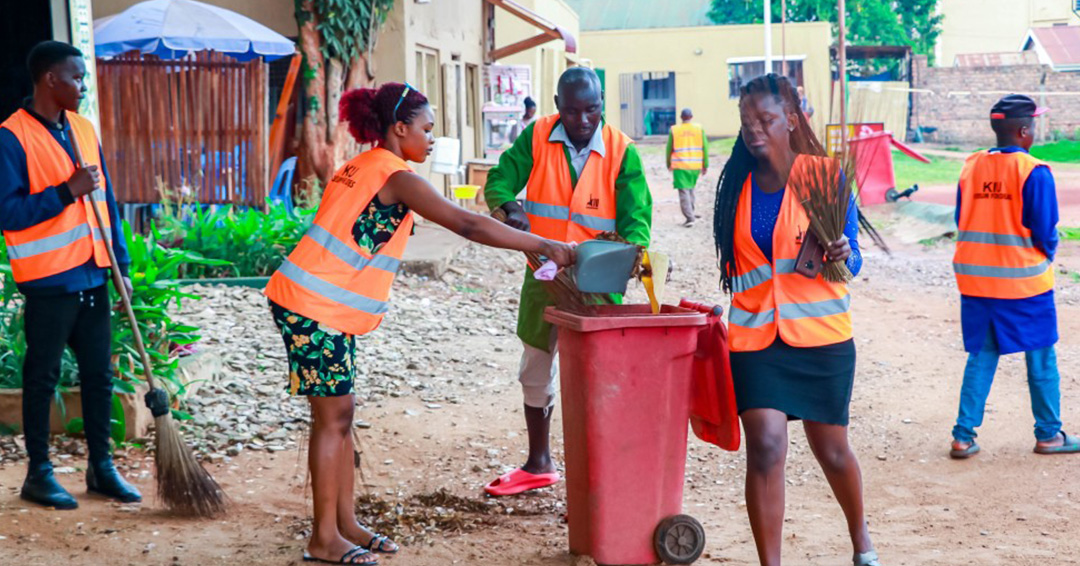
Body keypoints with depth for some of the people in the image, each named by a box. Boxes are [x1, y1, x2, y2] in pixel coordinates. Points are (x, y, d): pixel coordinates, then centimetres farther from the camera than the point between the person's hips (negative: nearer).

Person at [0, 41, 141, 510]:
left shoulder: (83, 129, 10)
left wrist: (121, 263, 10)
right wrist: (67, 191, -21)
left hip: (91, 276, 7)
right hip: (48, 282, -6)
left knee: (99, 374, 11)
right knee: (42, 378, 4)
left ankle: (101, 467, 21)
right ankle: (39, 473, 15)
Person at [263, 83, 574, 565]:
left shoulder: (362, 168, 16)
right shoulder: (395, 176, -14)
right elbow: (467, 225, -20)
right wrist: (544, 246, -18)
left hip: (325, 306, 9)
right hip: (312, 307, -9)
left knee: (339, 413, 12)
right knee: (332, 416, -3)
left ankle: (345, 523, 19)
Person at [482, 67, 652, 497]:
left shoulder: (621, 151, -12)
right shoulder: (537, 137, -6)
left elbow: (636, 215, -15)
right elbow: (500, 179, -9)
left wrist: (631, 250, -37)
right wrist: (508, 207, -32)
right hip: (543, 276, 4)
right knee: (536, 372, 19)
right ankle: (538, 465, 39)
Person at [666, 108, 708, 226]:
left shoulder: (674, 130, -1)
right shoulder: (699, 129, 2)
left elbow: (669, 149, 5)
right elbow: (705, 147, 1)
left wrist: (669, 164, 18)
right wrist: (705, 165, 8)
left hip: (680, 166, -2)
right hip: (695, 167, 2)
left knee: (684, 191, -3)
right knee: (691, 188, 20)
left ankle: (690, 218, -13)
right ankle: (691, 214, 24)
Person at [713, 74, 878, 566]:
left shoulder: (825, 175, -6)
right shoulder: (738, 184, 4)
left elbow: (850, 261, -7)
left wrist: (842, 256, -28)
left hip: (821, 338, -2)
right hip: (755, 338, 2)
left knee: (832, 451, 12)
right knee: (765, 448, -13)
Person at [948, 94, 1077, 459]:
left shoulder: (971, 167, 1)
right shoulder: (1034, 172, -14)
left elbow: (963, 223, 7)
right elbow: (1046, 232, -12)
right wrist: (1046, 256, 9)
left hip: (976, 280, 5)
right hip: (1024, 282, -5)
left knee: (981, 358, 12)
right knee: (1041, 359, 11)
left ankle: (964, 436, 9)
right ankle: (1049, 435, 20)